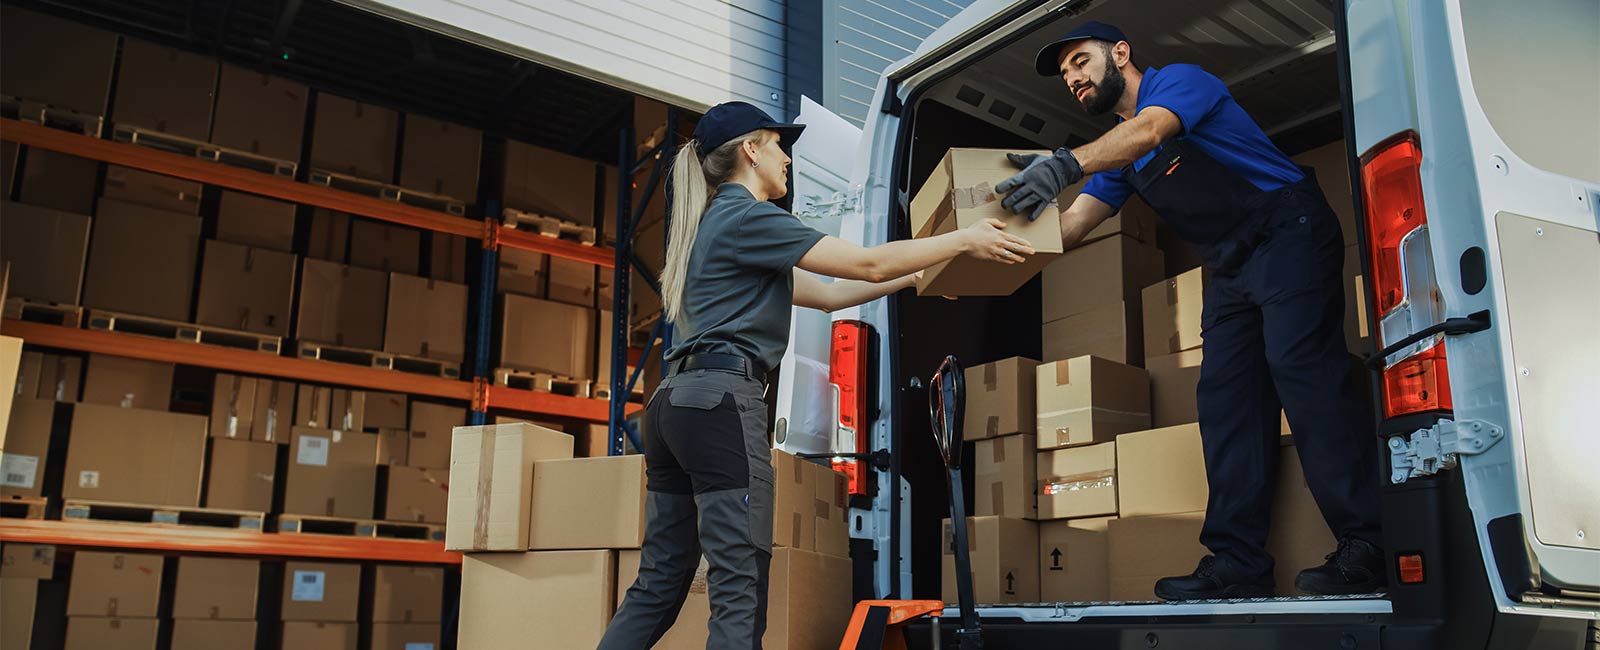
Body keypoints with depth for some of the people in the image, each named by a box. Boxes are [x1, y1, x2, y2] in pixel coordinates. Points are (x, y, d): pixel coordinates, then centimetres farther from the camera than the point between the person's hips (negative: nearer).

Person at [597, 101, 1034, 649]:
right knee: (740, 592, -10)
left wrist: (915, 277, 31)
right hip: (721, 400, -10)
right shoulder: (747, 216, -4)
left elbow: (827, 294, 29)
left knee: (659, 585, 10)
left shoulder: (718, 224, 27)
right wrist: (965, 240, 3)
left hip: (674, 401, 10)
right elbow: (866, 264, -7)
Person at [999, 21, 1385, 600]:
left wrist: (1066, 163, -45)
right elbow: (1071, 224, 7)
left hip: (1290, 233, -8)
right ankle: (1237, 564, -5)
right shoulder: (1116, 152, 18)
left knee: (1299, 366, -21)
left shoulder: (1179, 80, -5)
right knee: (1223, 398, -3)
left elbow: (1149, 129, -29)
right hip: (1231, 270, 8)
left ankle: (1367, 547, -20)